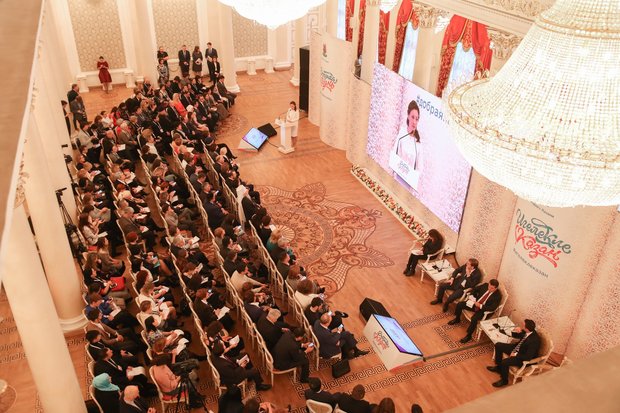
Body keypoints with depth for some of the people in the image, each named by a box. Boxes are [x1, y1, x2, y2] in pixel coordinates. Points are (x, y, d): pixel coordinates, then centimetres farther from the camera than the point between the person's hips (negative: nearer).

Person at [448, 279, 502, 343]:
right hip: (475, 303, 6)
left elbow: (492, 308, -24)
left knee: (474, 319, -33)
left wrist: (480, 306, -27)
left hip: (483, 310, -6)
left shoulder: (498, 295, -19)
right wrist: (473, 298, -6)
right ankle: (457, 319, 24)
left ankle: (469, 335, -13)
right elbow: (474, 290, 10)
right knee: (459, 304, -6)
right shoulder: (485, 285, -4)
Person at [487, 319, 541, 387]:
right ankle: (498, 367, 24)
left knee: (505, 362, -27)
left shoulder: (534, 340, -35)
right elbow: (517, 336, 8)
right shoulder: (526, 331, -13)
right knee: (498, 345, 7)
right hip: (517, 348, 9)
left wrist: (515, 354, -22)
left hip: (524, 358, -9)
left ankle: (504, 380, 2)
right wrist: (515, 331, -16)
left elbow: (528, 357, -33)